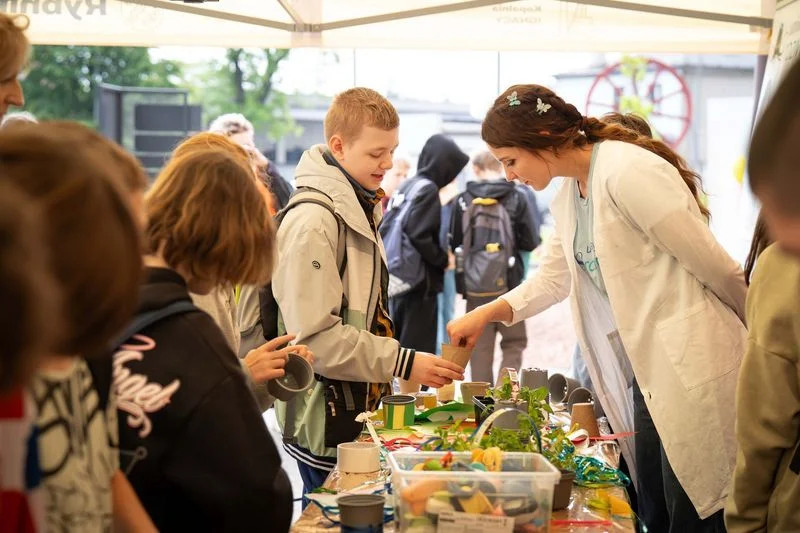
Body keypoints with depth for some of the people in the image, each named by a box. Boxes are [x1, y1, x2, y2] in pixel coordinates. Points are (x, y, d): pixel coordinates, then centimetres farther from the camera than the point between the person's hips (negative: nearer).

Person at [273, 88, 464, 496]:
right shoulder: (313, 221, -19)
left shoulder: (361, 208, 11)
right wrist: (403, 363, -22)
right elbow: (316, 337, -23)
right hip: (325, 421, -9)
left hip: (361, 408, 9)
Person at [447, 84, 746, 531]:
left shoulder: (630, 173, -18)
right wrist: (486, 314, 9)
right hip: (646, 372, 9)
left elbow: (716, 267, -14)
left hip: (691, 367, -9)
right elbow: (554, 278, 23)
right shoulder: (568, 199, 11)